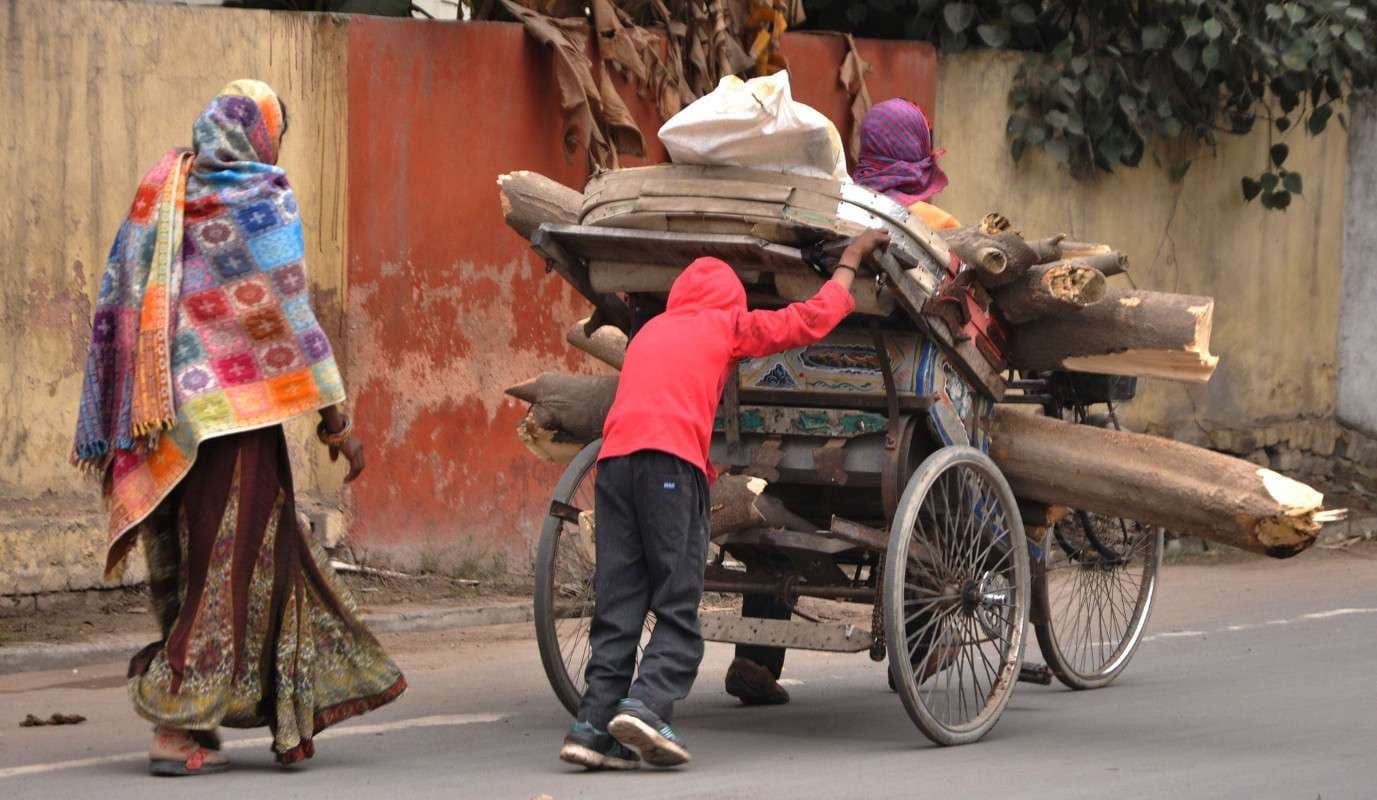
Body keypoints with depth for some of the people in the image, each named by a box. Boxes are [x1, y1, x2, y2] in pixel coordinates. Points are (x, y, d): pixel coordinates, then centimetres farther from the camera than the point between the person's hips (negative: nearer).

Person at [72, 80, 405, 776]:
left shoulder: (156, 195, 10)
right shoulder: (261, 203, -6)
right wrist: (334, 417, -6)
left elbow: (113, 310, 11)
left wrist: (108, 429, 16)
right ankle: (178, 727, -5)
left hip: (162, 421, 6)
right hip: (233, 412, -6)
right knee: (227, 563, 0)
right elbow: (288, 317, -10)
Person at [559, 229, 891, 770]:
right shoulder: (727, 324, 16)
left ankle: (595, 725, -5)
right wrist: (851, 260, 32)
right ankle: (647, 705, -21)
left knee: (617, 604, 4)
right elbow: (813, 319, 20)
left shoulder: (651, 330, 31)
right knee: (678, 606, -3)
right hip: (671, 461, -5)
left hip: (613, 457, 5)